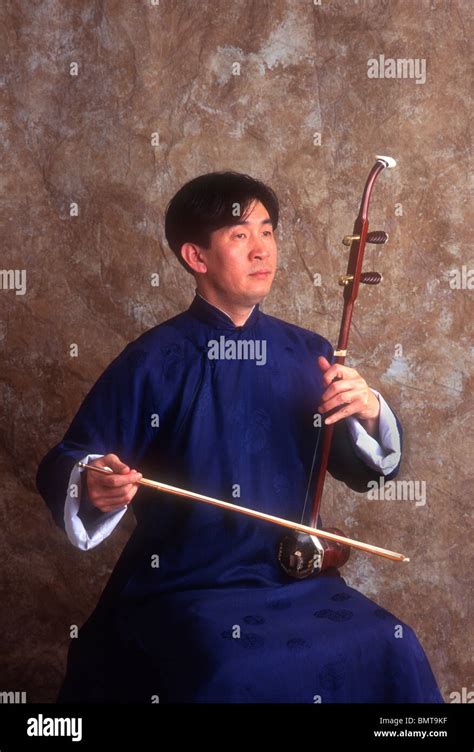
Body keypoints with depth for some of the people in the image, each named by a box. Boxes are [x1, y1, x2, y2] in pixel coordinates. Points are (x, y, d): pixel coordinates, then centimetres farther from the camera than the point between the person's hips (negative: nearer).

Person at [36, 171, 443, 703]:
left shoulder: (306, 353, 4)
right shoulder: (153, 361, -9)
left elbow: (367, 470, 8)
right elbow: (64, 467, -7)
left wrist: (369, 415, -12)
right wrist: (94, 487, -29)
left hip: (297, 575, 4)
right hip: (185, 583, -4)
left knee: (390, 650, -16)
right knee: (239, 667, -30)